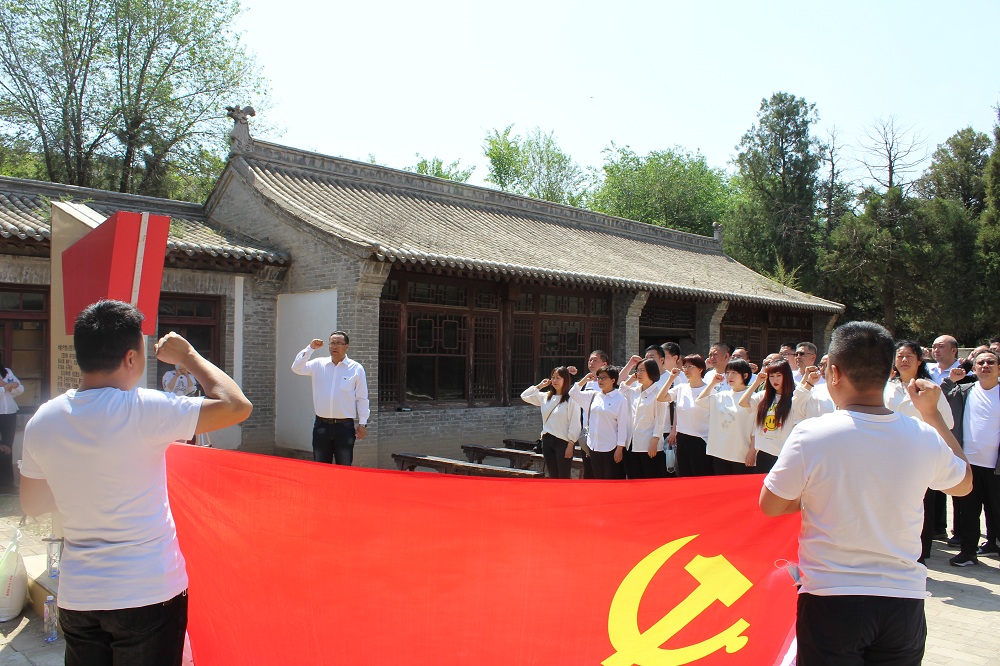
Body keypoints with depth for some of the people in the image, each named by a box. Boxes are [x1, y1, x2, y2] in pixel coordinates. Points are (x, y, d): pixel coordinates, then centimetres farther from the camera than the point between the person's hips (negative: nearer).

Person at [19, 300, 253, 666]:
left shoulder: (42, 420, -2)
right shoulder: (143, 410, -20)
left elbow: (32, 505, 11)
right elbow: (237, 406, -17)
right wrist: (187, 355, -5)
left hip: (76, 599, 5)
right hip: (149, 594, -5)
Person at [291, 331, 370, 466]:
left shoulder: (356, 368, 1)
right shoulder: (319, 364, 7)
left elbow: (362, 398, 2)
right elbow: (297, 368, -2)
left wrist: (362, 423, -1)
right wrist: (310, 348, -7)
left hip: (345, 426, -2)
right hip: (321, 425, 2)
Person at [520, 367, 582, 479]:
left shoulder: (571, 399, -11)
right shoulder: (546, 397, 8)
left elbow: (575, 424, -11)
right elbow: (524, 396, 15)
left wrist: (570, 445, -13)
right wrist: (539, 386, 8)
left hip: (563, 442, -6)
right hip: (547, 440, 6)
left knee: (564, 478, 1)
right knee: (553, 477, 13)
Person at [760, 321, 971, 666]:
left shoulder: (810, 435, -17)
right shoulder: (925, 437, -6)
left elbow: (770, 506, -6)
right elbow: (964, 483, 17)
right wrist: (933, 413, 20)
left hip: (830, 601, -3)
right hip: (905, 601, 4)